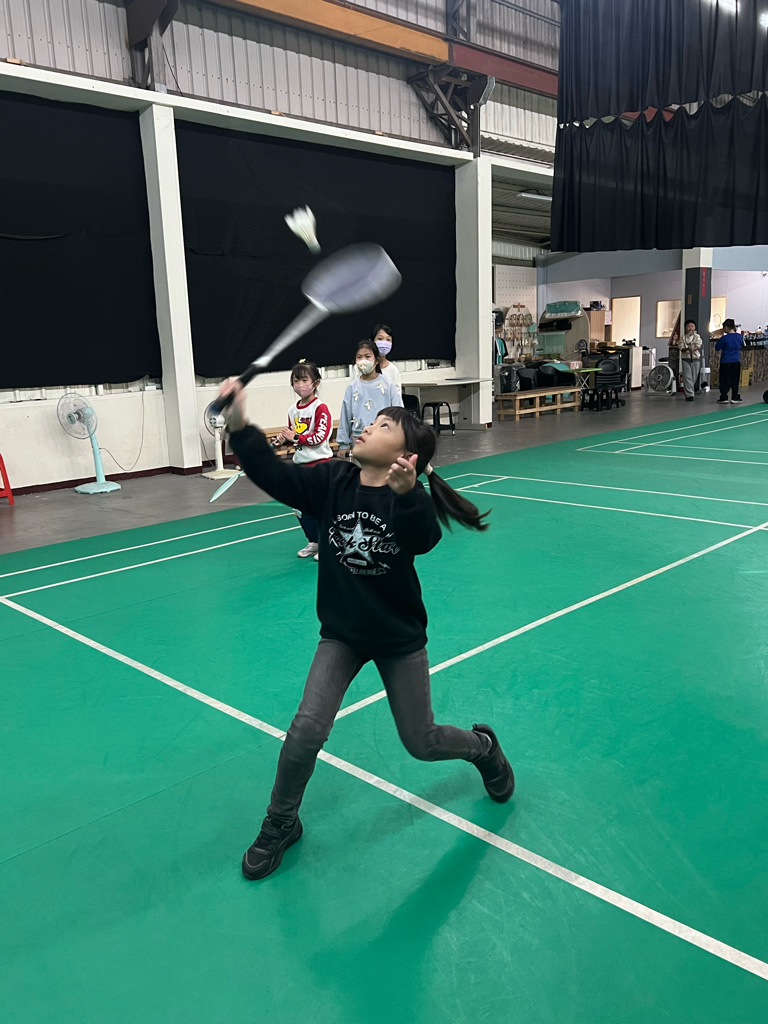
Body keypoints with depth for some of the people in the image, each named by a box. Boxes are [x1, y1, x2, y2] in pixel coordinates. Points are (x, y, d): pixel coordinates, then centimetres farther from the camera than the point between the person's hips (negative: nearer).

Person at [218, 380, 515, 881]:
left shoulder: (410, 498, -21)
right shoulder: (333, 481, -11)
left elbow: (424, 540, -41)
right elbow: (276, 476, -19)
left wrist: (405, 493, -59)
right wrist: (240, 426, -32)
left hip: (400, 638, -2)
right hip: (342, 634, 2)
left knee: (422, 743, 10)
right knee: (307, 730, -11)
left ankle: (483, 745, 45)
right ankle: (281, 824, 16)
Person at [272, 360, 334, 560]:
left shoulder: (320, 408, -13)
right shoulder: (293, 410, 9)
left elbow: (320, 436, -19)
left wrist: (296, 437, -16)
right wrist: (282, 440, -1)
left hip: (320, 463, -7)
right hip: (300, 464, 8)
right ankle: (314, 541, 27)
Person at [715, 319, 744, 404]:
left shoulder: (724, 338, -14)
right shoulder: (739, 336, 2)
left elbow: (717, 348, -5)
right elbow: (741, 346, 17)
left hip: (725, 362, -4)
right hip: (736, 361, 4)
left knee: (724, 381, 3)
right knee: (735, 380, 10)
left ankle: (724, 398, 4)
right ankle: (735, 397, 11)